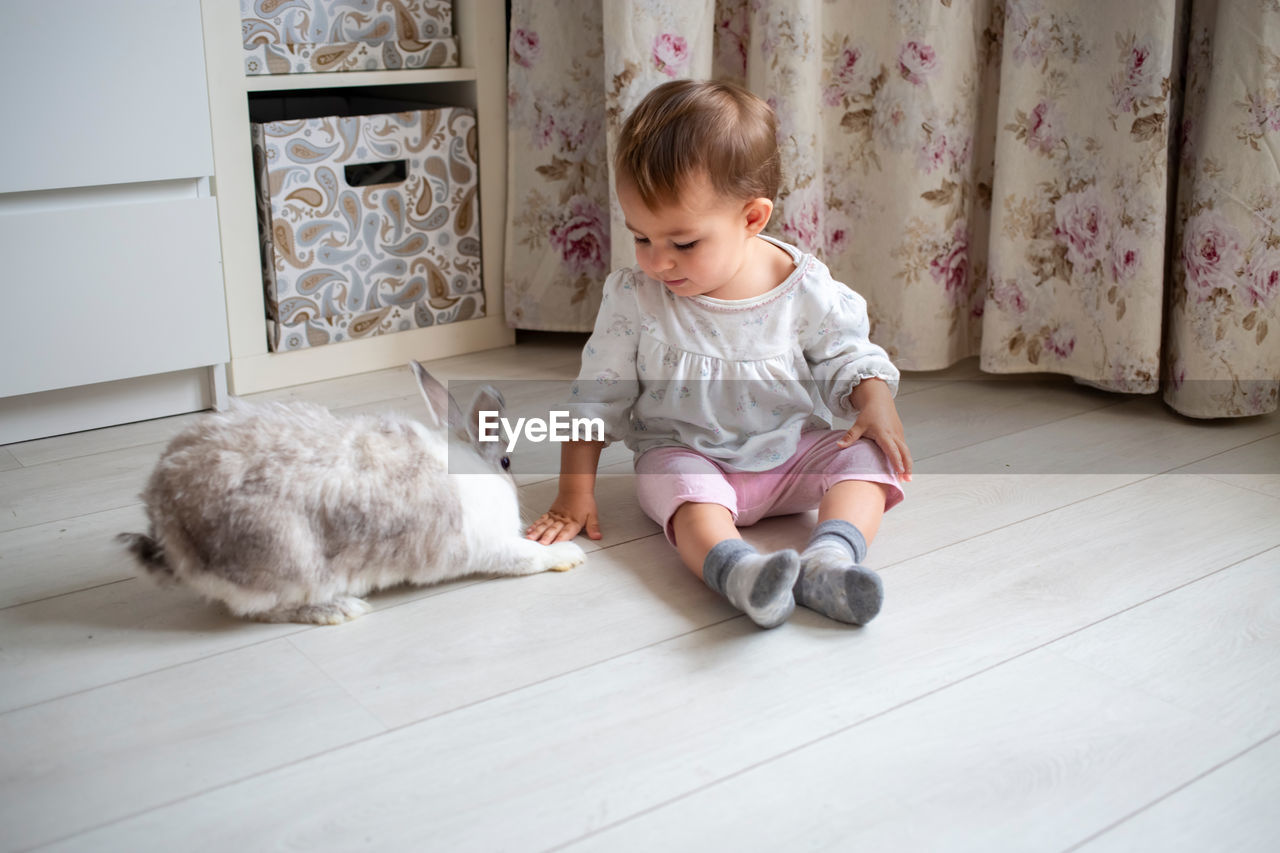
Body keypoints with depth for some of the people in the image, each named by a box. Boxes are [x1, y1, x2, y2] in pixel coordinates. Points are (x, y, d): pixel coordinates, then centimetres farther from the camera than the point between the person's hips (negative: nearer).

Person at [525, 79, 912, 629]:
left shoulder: (806, 289, -11)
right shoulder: (632, 299, -10)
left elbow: (847, 357, 4)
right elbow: (597, 398, -2)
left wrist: (876, 403, -18)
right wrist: (575, 492, -5)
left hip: (792, 452, 2)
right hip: (684, 454, -1)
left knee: (865, 456, -21)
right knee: (683, 487, -33)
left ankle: (829, 556, -42)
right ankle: (737, 570, -59)